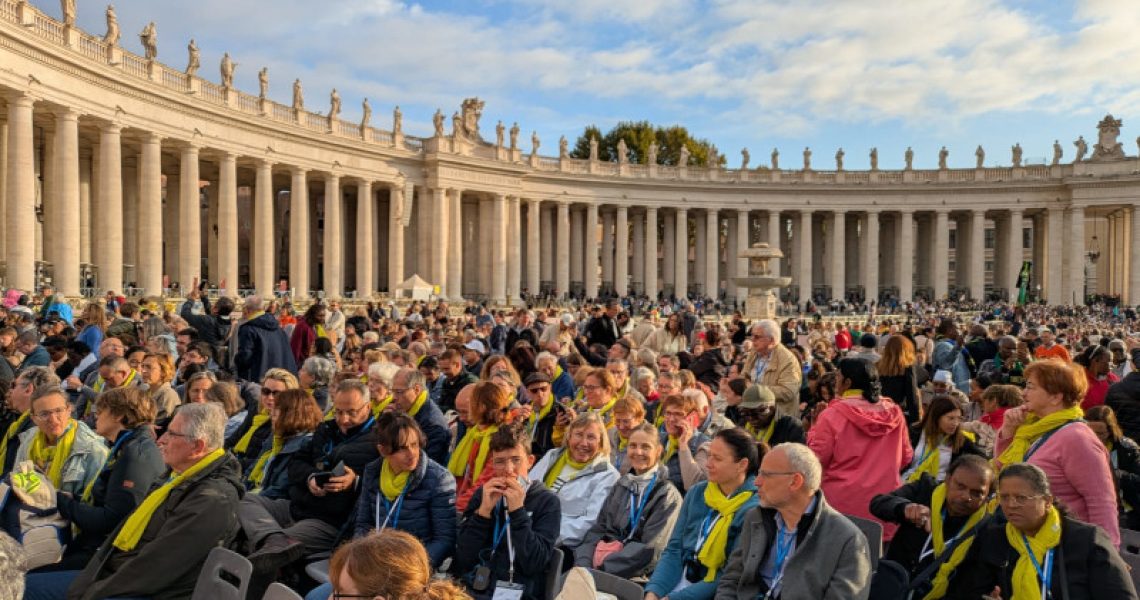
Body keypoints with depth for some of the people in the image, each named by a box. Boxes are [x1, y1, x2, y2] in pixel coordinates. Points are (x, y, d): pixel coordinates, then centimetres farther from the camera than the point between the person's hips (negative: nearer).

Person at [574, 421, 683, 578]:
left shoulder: (667, 495, -2)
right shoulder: (620, 486, 16)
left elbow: (650, 549, -10)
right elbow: (598, 529, 11)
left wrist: (601, 568, -17)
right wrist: (583, 564, -8)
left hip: (635, 575, -5)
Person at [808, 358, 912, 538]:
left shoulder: (833, 414, -12)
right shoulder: (894, 412, 1)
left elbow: (817, 459, -7)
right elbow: (906, 457, 12)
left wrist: (813, 432, 7)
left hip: (843, 505, -4)